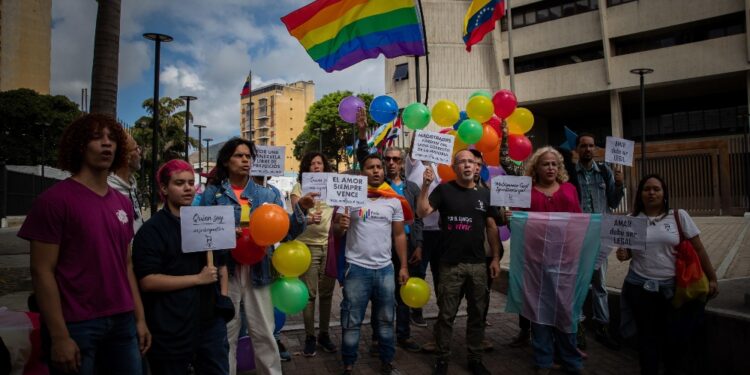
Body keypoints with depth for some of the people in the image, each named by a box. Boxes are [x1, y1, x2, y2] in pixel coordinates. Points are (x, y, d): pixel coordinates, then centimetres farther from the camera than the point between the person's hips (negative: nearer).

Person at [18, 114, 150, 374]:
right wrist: (59, 336, -14)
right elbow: (42, 271, -11)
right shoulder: (54, 200, -9)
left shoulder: (123, 204, 9)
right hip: (76, 324, -5)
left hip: (122, 321, 6)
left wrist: (140, 318, 10)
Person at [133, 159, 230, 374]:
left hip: (211, 322, 6)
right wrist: (198, 278, -19)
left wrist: (224, 295, 7)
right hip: (171, 330, -6)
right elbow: (147, 281, -17)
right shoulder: (152, 230, -9)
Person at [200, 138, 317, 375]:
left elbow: (286, 232, 1)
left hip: (258, 271, 1)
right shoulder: (212, 193, 2)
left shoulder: (268, 194, 6)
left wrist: (300, 210, -15)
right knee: (226, 335, 11)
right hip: (225, 271, -1)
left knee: (264, 334, 8)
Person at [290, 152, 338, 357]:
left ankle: (324, 334, 23)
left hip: (330, 245, 2)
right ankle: (310, 337, 15)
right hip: (307, 245, -2)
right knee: (309, 293, 2)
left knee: (327, 292, 9)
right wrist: (308, 219, -27)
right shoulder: (299, 187, 1)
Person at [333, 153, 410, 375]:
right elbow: (335, 232, 0)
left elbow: (399, 235, 10)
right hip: (357, 268, -3)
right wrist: (340, 226, -24)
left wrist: (403, 266, 5)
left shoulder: (394, 201, 6)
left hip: (385, 269, 3)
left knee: (386, 320, 15)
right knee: (352, 322, 6)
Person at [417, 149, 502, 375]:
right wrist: (426, 185, -21)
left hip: (478, 264, 3)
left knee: (477, 313, 12)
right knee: (446, 314, 5)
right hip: (450, 264, -3)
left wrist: (496, 258, 6)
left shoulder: (484, 194, 7)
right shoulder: (444, 190, -2)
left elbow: (491, 227, 10)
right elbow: (422, 212, -11)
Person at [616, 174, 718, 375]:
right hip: (640, 287, 0)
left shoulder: (679, 216, 0)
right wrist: (623, 254, -13)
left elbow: (698, 249, 3)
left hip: (673, 286, 0)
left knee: (675, 334, 1)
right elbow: (627, 251, 11)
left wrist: (712, 278, 2)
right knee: (647, 335, 7)